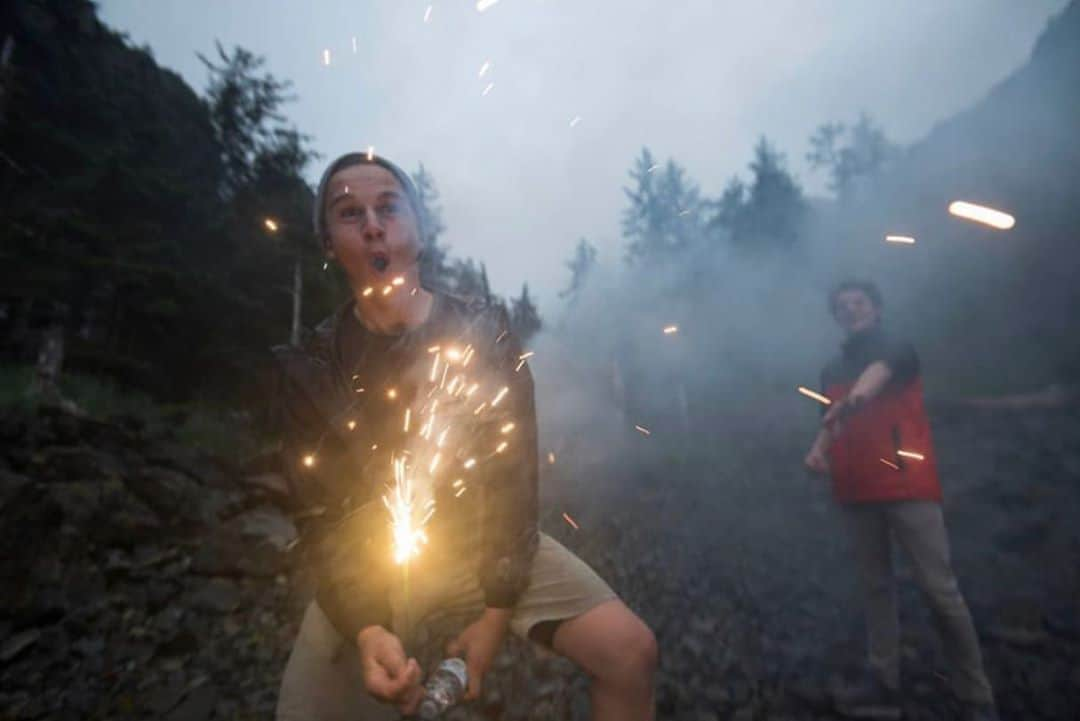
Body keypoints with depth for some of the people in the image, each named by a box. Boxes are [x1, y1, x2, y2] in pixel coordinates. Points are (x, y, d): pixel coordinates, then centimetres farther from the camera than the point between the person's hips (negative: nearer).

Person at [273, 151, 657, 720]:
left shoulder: (482, 330, -6)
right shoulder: (311, 368, -5)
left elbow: (514, 472, -7)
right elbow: (322, 518, -7)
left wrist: (497, 609, -13)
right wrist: (366, 629, -25)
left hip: (485, 537, 0)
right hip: (376, 560, 1)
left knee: (631, 652, -14)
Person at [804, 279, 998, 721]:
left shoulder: (897, 349, 0)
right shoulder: (833, 370, 15)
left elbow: (878, 372, -23)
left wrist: (854, 398, -47)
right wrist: (818, 450, -7)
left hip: (908, 486, -5)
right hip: (856, 491, 5)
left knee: (938, 588, -2)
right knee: (875, 586, 9)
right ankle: (884, 685, 17)